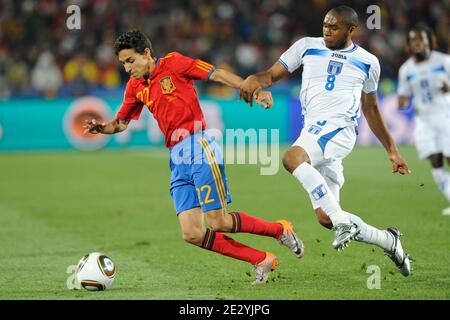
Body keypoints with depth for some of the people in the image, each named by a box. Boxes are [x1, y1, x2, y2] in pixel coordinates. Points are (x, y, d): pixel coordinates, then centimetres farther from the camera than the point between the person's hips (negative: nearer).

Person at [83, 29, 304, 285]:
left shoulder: (173, 63, -2)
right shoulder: (135, 86, 16)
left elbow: (217, 74, -5)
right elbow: (121, 122, 25)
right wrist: (101, 128, 3)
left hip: (198, 148, -7)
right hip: (177, 160, 7)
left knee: (218, 222, -11)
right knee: (192, 234, -6)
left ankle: (280, 230, 13)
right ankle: (261, 260, 3)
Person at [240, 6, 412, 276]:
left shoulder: (367, 62, 11)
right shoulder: (307, 46, 13)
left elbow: (371, 110, 22)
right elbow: (273, 74, 9)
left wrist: (392, 150, 23)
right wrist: (255, 79, -15)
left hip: (340, 129, -4)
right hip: (314, 130, 4)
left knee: (293, 158, -34)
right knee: (325, 218, 1)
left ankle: (343, 221, -29)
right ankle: (388, 241, 21)